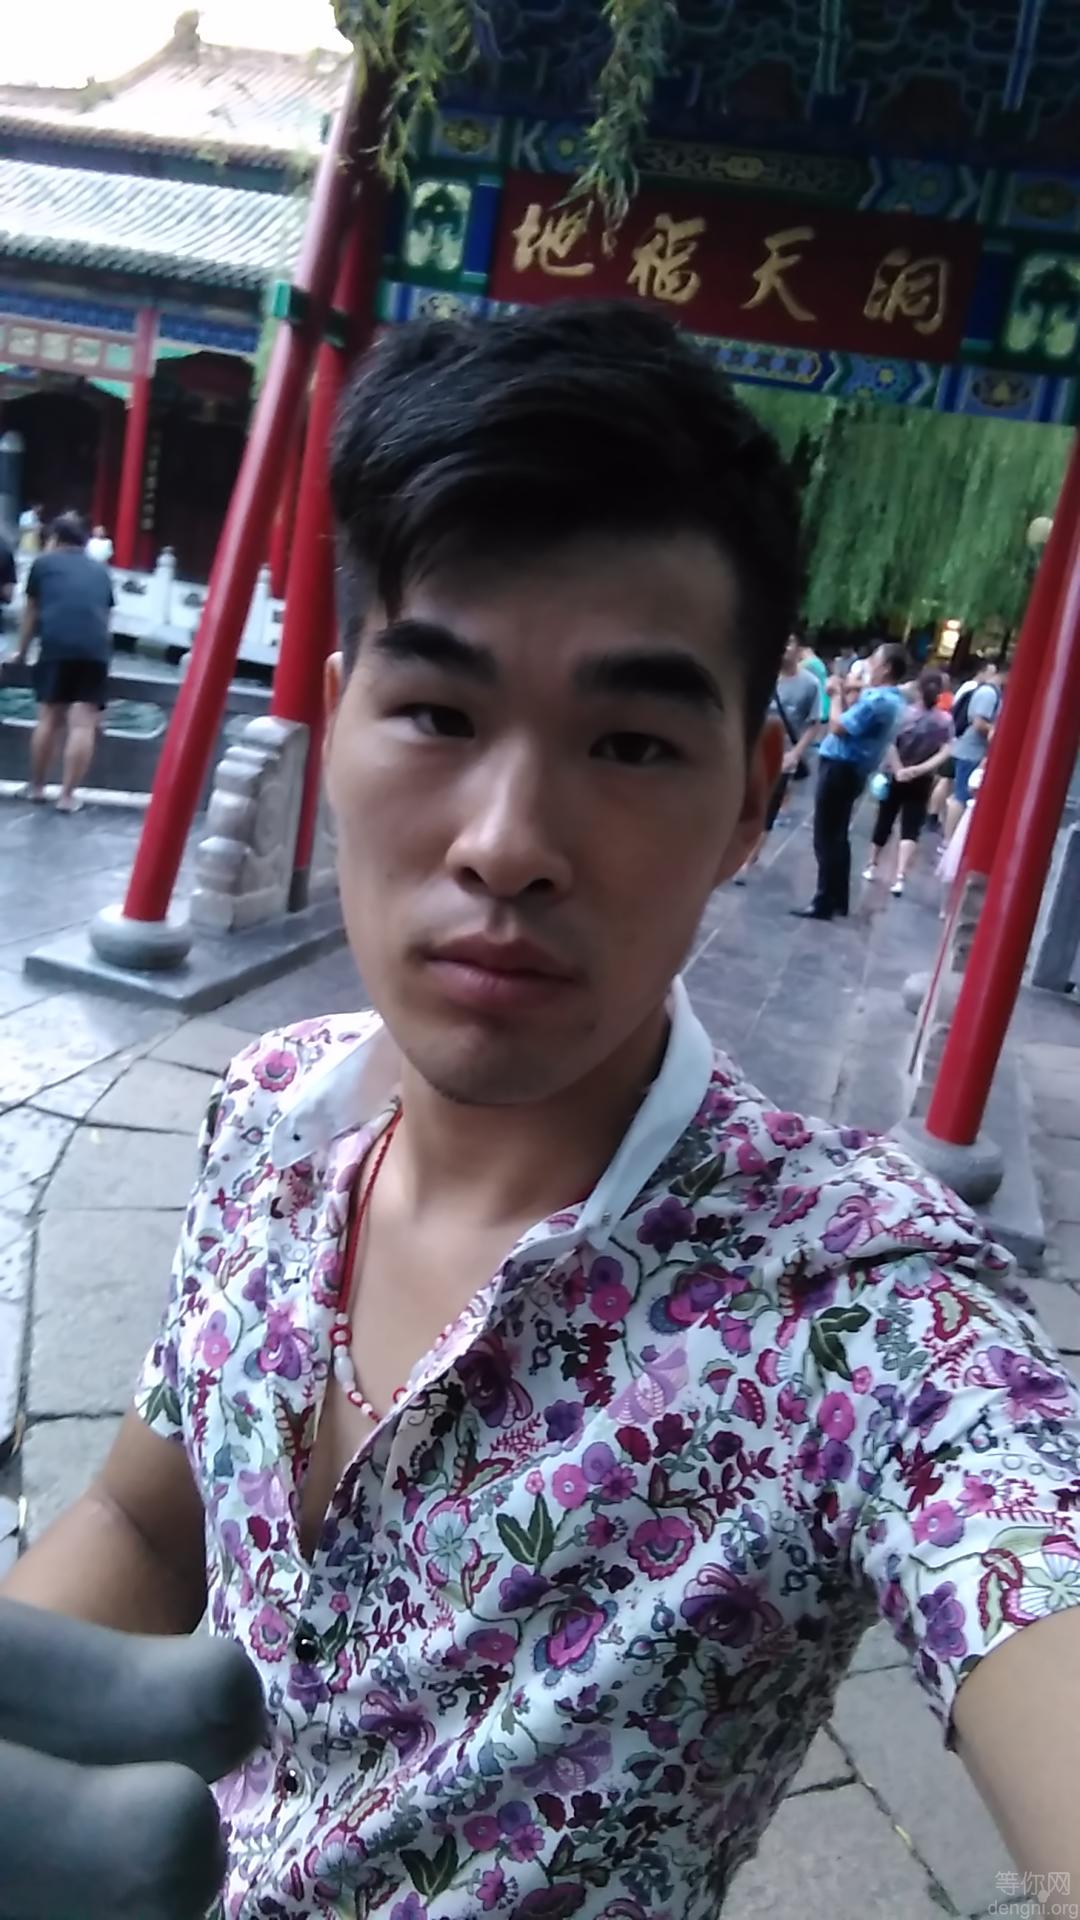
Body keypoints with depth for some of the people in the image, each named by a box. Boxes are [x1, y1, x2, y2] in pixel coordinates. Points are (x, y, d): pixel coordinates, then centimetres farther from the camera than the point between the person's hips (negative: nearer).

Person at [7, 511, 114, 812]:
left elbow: (31, 613, 26)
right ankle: (68, 795, -3)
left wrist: (22, 651, 38)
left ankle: (36, 787, 19)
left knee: (48, 718, 9)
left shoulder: (44, 563, 19)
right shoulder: (100, 570, 25)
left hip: (56, 645, -1)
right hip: (96, 649, 1)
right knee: (83, 724, -2)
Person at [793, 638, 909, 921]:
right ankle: (838, 900, 24)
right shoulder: (891, 698, 11)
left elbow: (838, 727, -21)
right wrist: (844, 695, 3)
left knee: (826, 838, -4)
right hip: (850, 770, 10)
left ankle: (825, 903, 1)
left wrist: (837, 695, -7)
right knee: (837, 836, 17)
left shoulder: (878, 701, -22)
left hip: (840, 769, -10)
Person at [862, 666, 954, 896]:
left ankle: (872, 866, 30)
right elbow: (945, 752, -12)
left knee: (884, 821, 15)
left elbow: (890, 744, -20)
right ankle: (900, 877, -15)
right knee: (911, 829, 0)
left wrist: (898, 770, -18)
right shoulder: (945, 720, -5)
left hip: (895, 777, 0)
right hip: (921, 782, 0)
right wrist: (920, 769, -17)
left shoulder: (903, 713, -10)